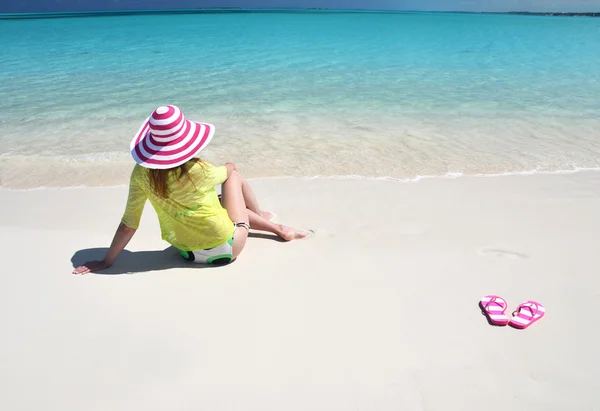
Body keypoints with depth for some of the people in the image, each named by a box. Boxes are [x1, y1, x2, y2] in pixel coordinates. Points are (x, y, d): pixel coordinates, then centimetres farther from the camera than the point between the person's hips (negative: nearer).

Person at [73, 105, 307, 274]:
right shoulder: (198, 171, -26)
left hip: (188, 253, 4)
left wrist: (106, 261, 2)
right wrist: (229, 167, 23)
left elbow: (128, 224, -12)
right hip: (226, 249, -4)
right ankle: (261, 217, 40)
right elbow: (227, 172, -2)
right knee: (233, 173, 18)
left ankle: (276, 228, 48)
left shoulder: (141, 174, -16)